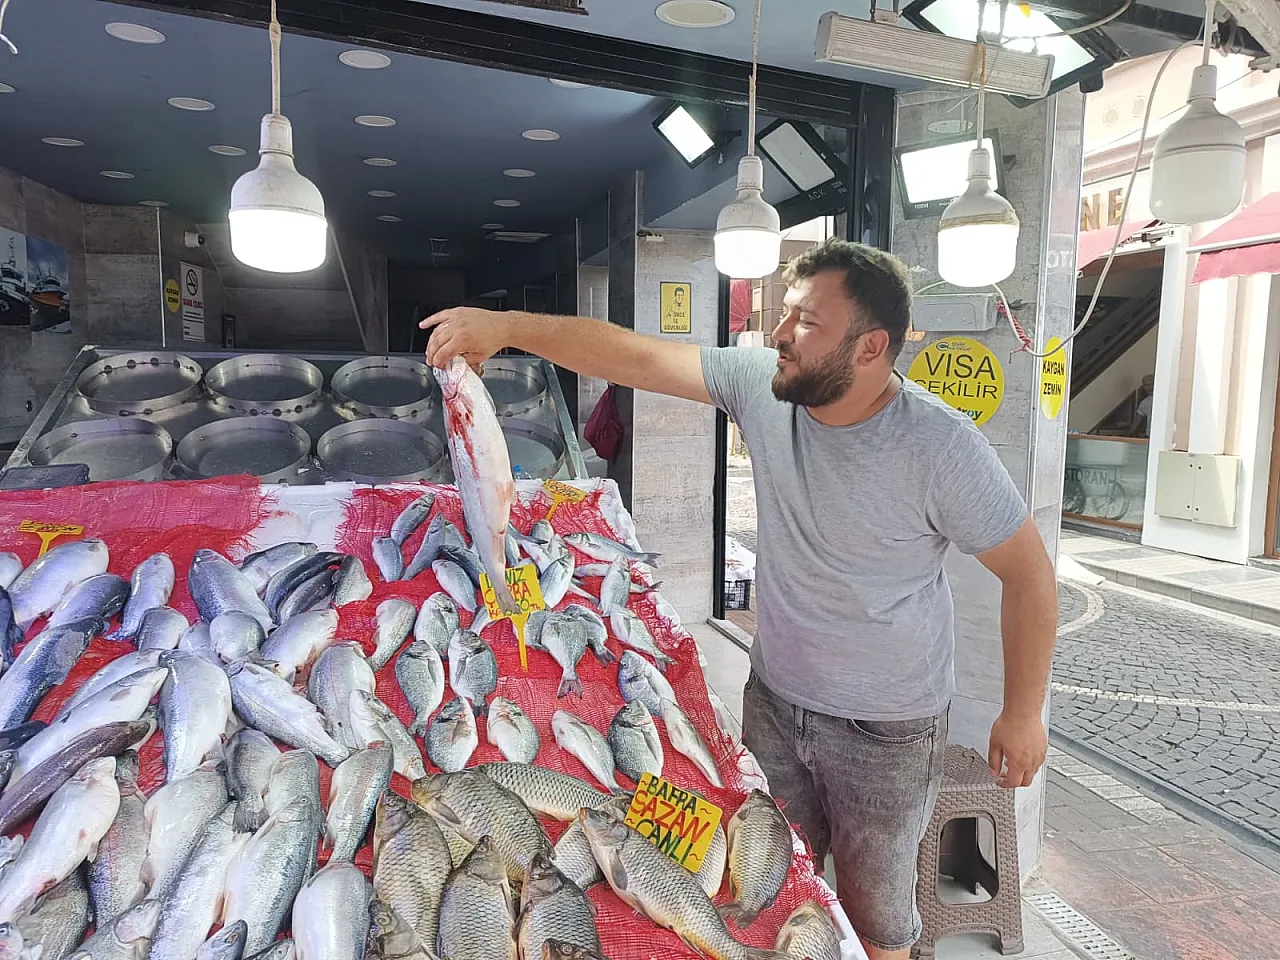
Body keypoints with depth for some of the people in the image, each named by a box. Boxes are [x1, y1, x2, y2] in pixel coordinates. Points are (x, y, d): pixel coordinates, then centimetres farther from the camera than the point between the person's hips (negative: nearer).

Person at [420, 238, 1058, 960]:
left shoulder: (940, 446, -23)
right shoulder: (761, 384, -12)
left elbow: (1030, 574, -12)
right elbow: (634, 356, -12)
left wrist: (1024, 714, -7)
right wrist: (507, 326, -18)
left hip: (889, 732, -3)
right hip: (775, 701, 4)